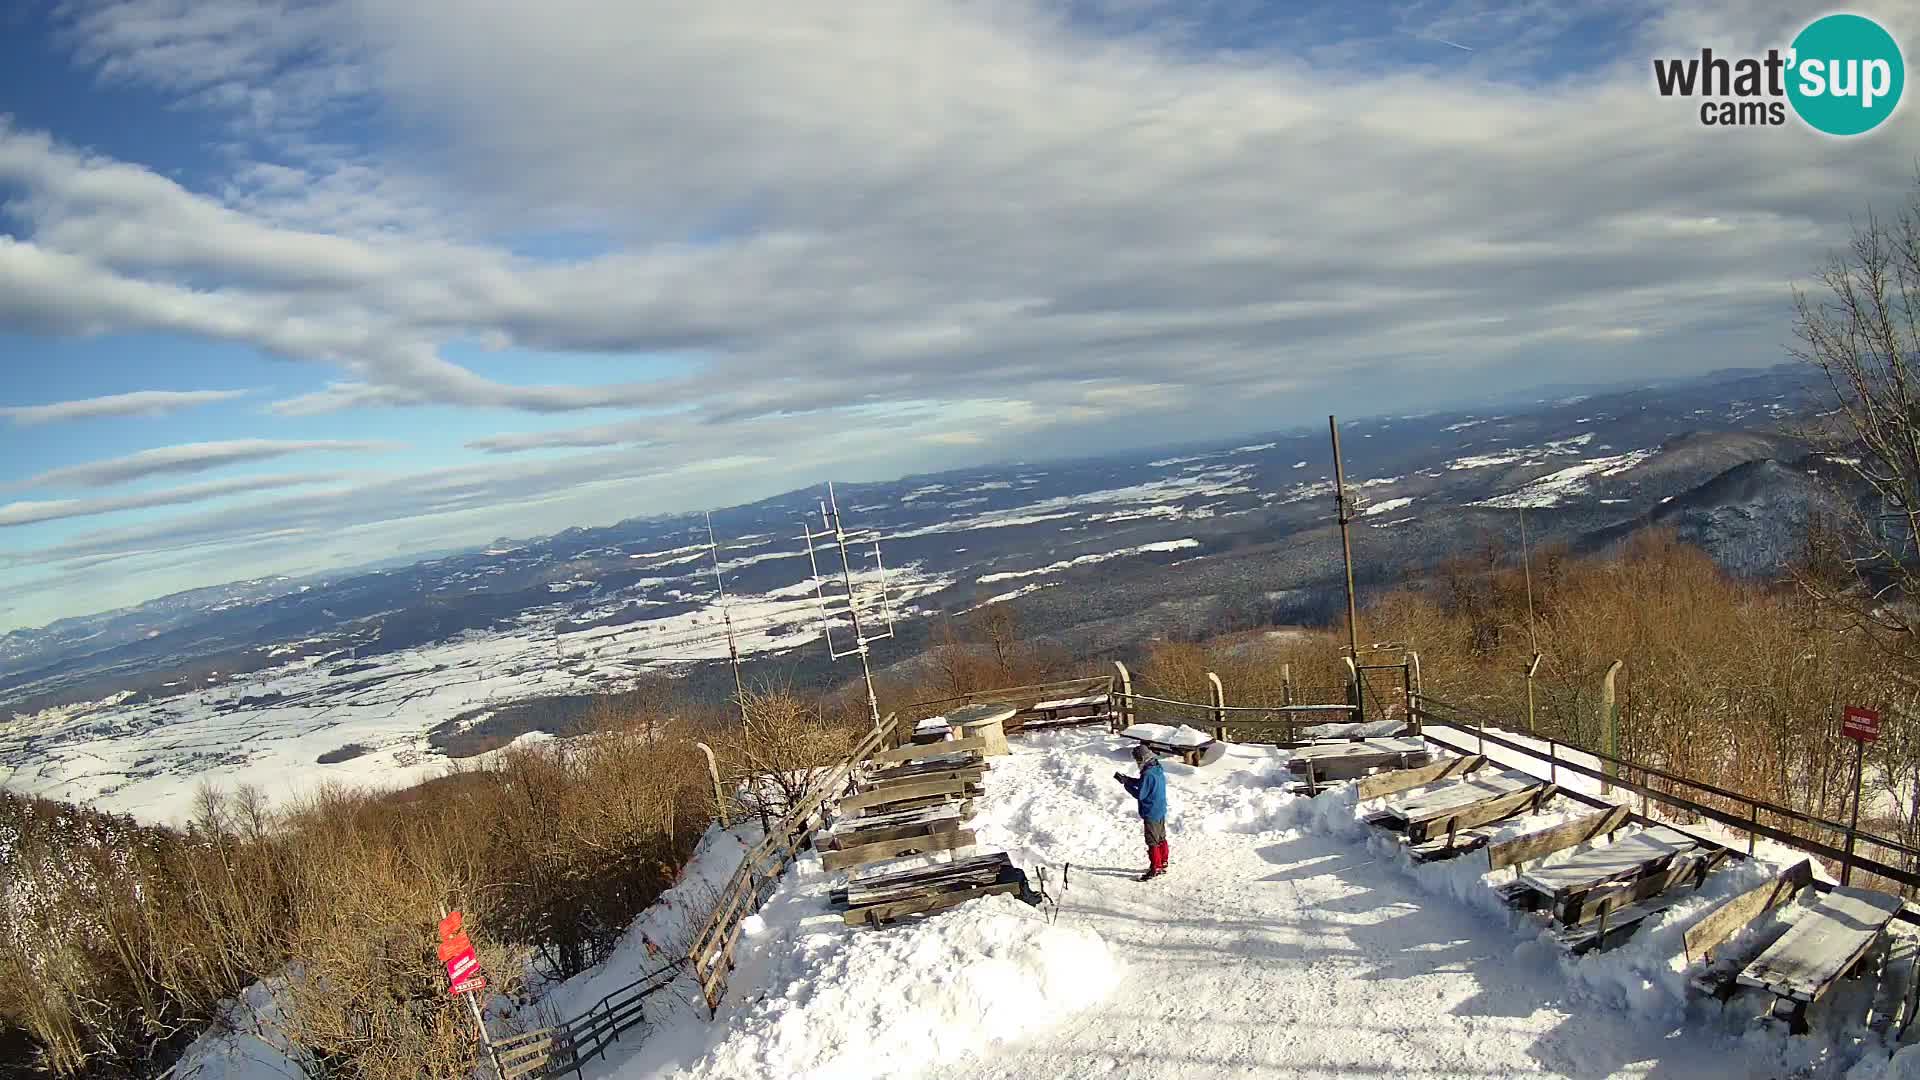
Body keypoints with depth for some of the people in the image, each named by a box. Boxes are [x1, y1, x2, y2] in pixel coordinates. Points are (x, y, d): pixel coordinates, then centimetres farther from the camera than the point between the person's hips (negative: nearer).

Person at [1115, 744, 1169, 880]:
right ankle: (1163, 864, 30)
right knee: (1161, 839, 19)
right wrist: (1127, 779, 8)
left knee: (1152, 842, -1)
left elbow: (1140, 794, -23)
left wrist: (1126, 785, -11)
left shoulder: (1148, 774, -26)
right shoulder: (1158, 770, 5)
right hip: (1161, 812, 10)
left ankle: (1155, 869, 4)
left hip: (1151, 814, -10)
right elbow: (1142, 783, 16)